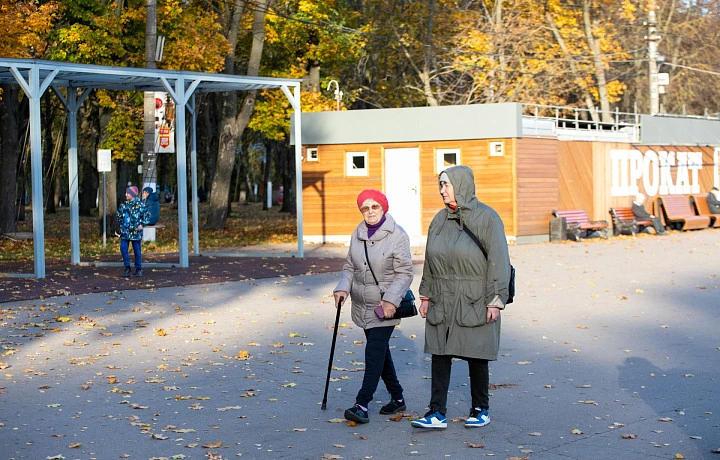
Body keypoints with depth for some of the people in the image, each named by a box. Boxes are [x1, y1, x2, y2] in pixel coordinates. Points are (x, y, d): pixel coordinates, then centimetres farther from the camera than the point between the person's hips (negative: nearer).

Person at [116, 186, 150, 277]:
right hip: (125, 231, 3)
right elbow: (118, 215, 21)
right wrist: (121, 223, 8)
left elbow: (147, 215, 0)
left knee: (137, 251, 3)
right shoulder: (123, 204, 6)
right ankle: (127, 268, 5)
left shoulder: (139, 204, -5)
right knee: (123, 249, -7)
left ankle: (138, 269, 14)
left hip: (136, 232, -3)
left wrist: (142, 224, -10)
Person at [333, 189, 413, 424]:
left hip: (385, 306, -7)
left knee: (375, 351, -14)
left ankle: (362, 404, -17)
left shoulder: (397, 235, -11)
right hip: (362, 305, 7)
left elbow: (404, 273, -12)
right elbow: (350, 267, 13)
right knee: (380, 351, 13)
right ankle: (397, 398, 27)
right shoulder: (357, 235, 7)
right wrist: (343, 288, -5)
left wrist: (391, 299, -22)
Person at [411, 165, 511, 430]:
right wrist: (426, 296, 13)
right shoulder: (440, 219, 9)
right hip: (442, 301, 5)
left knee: (476, 356, 5)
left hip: (475, 302, -5)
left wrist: (495, 301, -13)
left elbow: (498, 261, -10)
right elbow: (430, 260, 15)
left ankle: (480, 410, 21)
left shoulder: (487, 218, -8)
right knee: (439, 354, 1)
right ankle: (437, 414, 3)